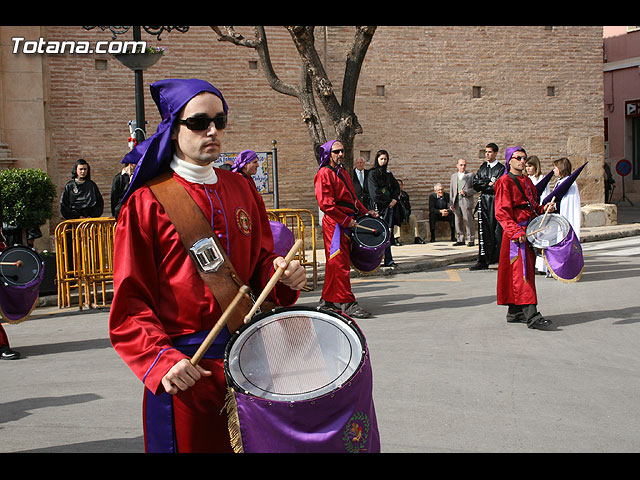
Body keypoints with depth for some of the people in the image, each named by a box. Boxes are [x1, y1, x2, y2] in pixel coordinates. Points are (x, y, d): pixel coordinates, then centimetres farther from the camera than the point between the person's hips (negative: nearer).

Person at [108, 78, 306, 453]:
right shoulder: (147, 202, -7)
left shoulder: (240, 189, 9)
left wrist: (282, 274, -8)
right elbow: (129, 303, -9)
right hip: (186, 368, -5)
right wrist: (163, 362, -23)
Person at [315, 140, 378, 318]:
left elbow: (352, 197, 27)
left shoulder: (343, 173, 20)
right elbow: (325, 204, -17)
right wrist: (346, 220, -18)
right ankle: (347, 303, -7)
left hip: (347, 222, 9)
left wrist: (364, 211, 12)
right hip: (335, 224, -9)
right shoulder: (324, 174, -9)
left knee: (337, 263, 13)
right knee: (340, 263, -8)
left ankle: (327, 300, 21)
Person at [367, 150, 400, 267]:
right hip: (378, 206, -5)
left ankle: (388, 260, 0)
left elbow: (397, 187, 20)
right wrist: (388, 200, -5)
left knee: (387, 233, 0)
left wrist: (394, 199, 2)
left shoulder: (389, 174, 18)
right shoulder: (372, 173, 0)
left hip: (389, 206, 5)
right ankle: (388, 260, -8)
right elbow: (375, 192, -8)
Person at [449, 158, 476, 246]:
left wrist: (466, 192, -16)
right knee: (458, 221, 5)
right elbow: (451, 190, 15)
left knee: (469, 221, -4)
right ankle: (460, 240, 13)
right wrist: (451, 203, 7)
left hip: (466, 201, -4)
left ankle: (471, 240, 2)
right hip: (456, 202, 4)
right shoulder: (453, 176, 17)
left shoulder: (470, 175, 5)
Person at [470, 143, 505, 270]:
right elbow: (475, 183, 7)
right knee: (483, 231, 1)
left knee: (497, 231, -5)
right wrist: (489, 183, -5)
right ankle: (483, 260, 2)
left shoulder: (501, 168, 0)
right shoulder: (482, 167, 17)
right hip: (483, 201, 5)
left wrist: (483, 185, -3)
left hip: (496, 201, -5)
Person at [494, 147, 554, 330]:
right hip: (515, 234, -9)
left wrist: (543, 209, 5)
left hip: (529, 231, 9)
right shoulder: (505, 182, -6)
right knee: (521, 272, -12)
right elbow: (502, 212, -14)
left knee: (527, 271, 10)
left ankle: (514, 312, 18)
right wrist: (515, 231, -26)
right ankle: (531, 315, -17)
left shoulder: (527, 181, 20)